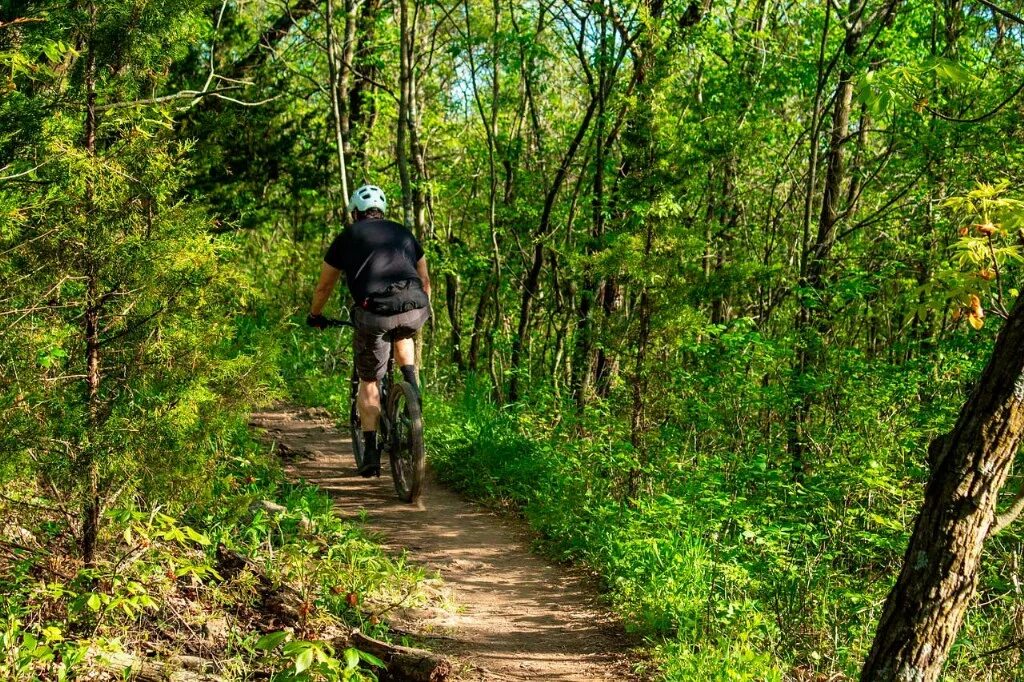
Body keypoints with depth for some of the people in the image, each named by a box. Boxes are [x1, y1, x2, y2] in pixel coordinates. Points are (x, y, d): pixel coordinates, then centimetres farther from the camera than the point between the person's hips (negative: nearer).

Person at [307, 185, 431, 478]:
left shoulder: (348, 236, 21)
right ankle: (411, 384, 18)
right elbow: (425, 281, 37)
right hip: (414, 310, 2)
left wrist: (315, 316, 47)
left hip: (374, 313, -2)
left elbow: (324, 285, 29)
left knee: (368, 382, 15)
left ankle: (371, 452, 7)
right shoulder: (403, 233, 28)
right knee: (401, 333, 39)